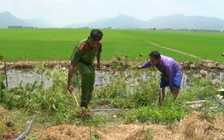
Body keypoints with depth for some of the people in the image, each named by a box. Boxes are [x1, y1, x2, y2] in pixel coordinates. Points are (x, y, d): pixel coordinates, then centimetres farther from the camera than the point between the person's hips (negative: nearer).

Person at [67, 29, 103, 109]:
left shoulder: (99, 43, -23)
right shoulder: (80, 47, -39)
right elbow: (72, 65, -39)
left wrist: (98, 62, 17)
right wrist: (69, 83, -43)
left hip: (90, 63, 5)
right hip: (79, 62, -5)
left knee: (91, 86, -2)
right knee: (87, 73, -37)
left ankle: (85, 105, 18)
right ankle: (84, 100, -25)